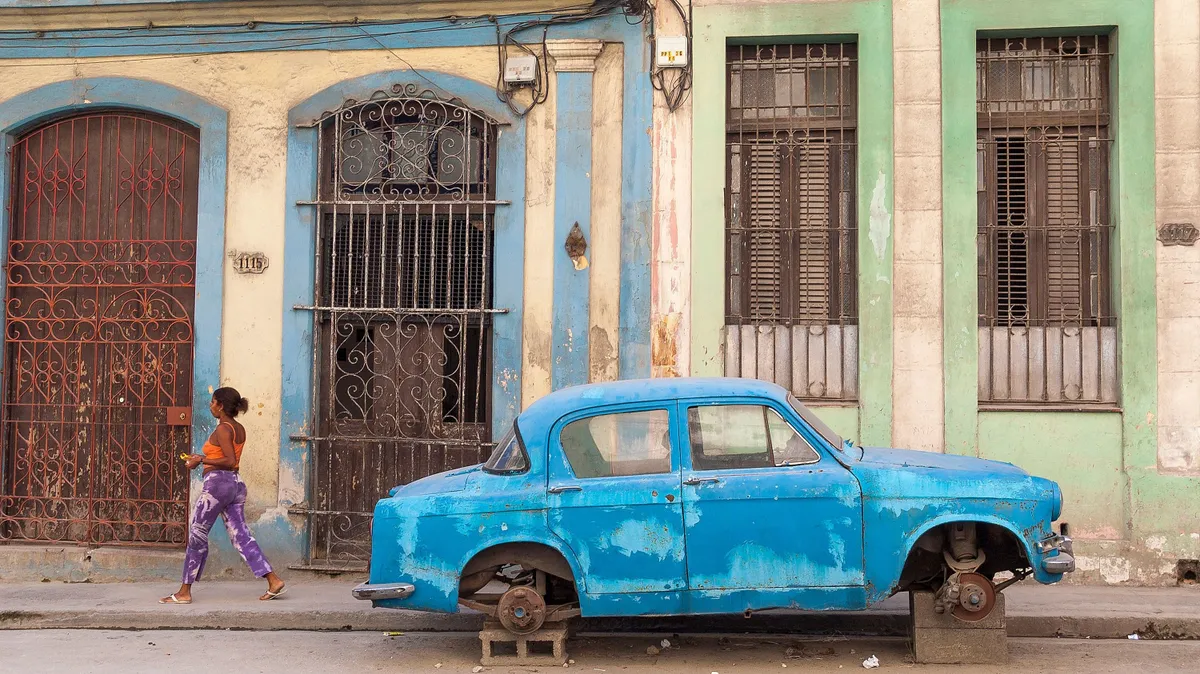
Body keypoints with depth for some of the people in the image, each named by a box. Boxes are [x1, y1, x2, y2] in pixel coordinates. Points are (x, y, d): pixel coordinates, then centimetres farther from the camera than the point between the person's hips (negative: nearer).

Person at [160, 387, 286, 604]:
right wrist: (203, 458, 19)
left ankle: (184, 592, 6)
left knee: (197, 535, 1)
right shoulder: (240, 429, 13)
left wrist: (202, 460, -12)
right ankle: (274, 580, -3)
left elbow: (230, 461, -20)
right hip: (236, 483, 8)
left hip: (217, 482, -8)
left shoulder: (222, 429, -11)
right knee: (241, 536, 6)